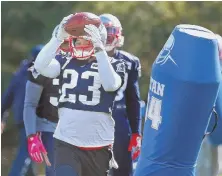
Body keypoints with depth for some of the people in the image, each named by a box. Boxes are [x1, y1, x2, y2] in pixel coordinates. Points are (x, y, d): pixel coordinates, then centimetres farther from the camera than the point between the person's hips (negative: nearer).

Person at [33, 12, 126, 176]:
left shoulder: (112, 64, -2)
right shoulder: (65, 62, 3)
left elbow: (110, 84, -23)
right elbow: (40, 66, -15)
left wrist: (99, 49, -29)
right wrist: (59, 37, -23)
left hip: (98, 145, 0)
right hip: (67, 142, 0)